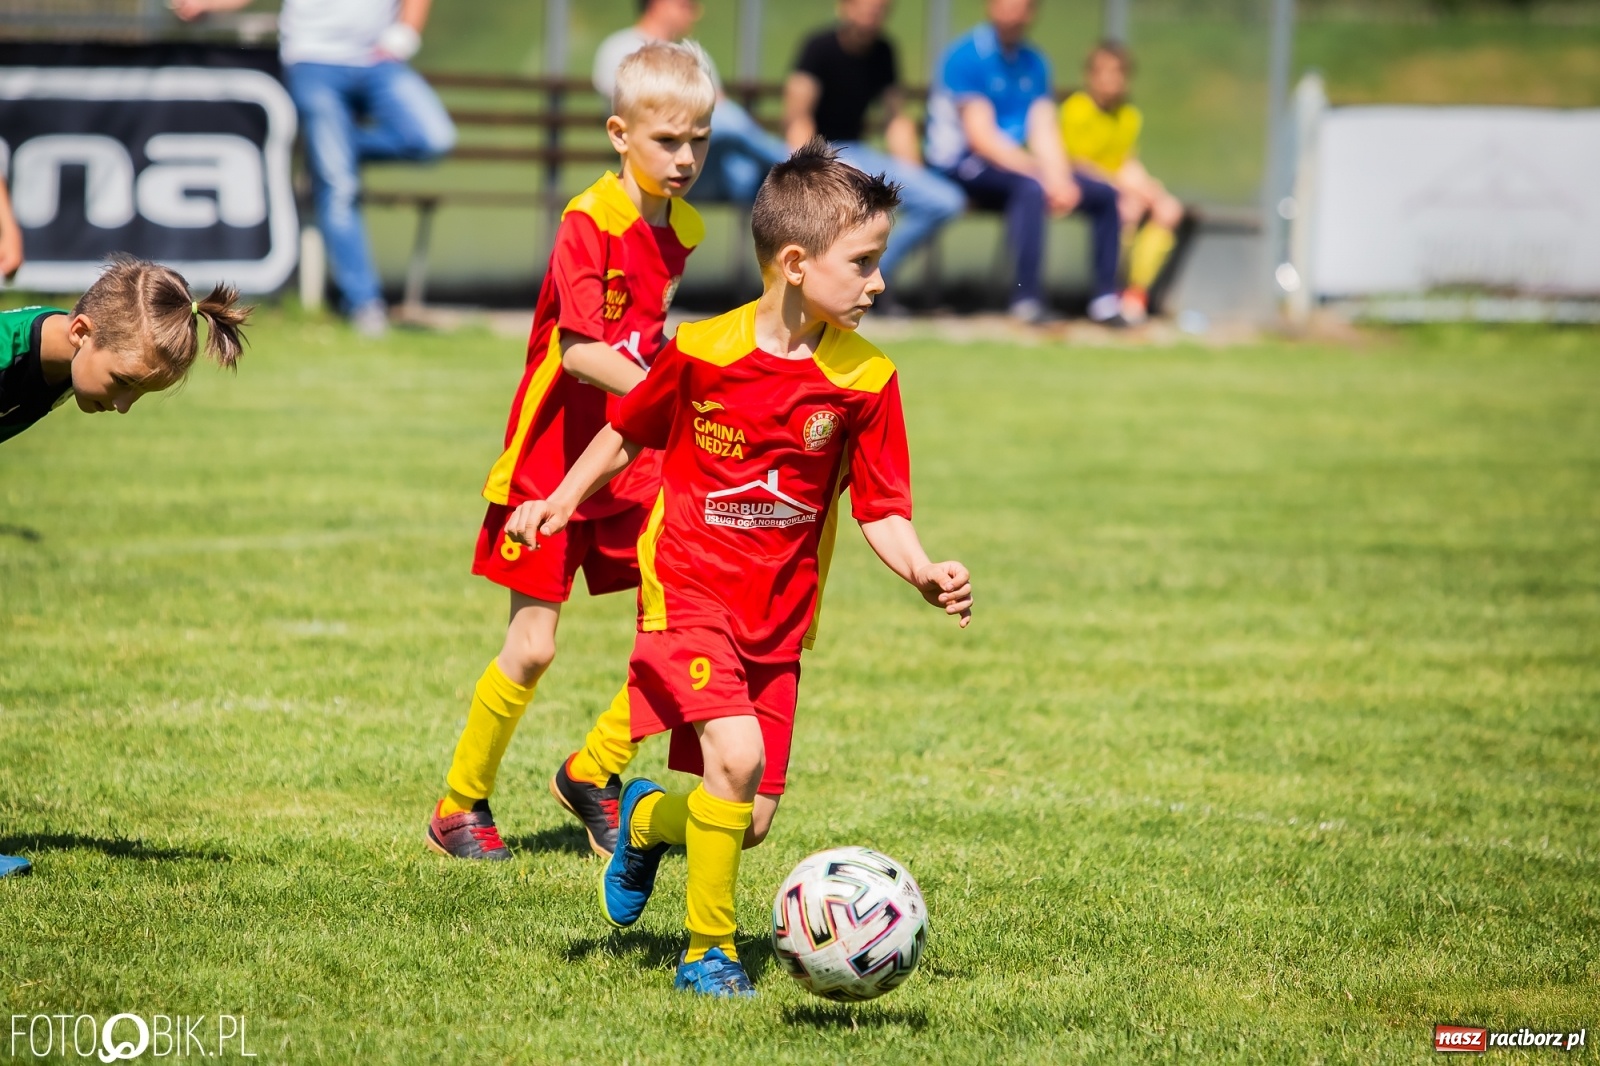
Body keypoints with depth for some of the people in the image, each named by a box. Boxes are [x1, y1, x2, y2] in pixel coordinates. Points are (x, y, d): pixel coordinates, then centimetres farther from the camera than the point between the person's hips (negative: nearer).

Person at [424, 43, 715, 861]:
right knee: (532, 648, -2)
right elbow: (580, 351, -28)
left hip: (630, 462, 6)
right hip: (551, 462, -6)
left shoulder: (686, 231, 4)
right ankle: (459, 808, 18)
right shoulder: (589, 222, -18)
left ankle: (593, 775, 14)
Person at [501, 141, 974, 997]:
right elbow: (631, 430, 8)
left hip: (777, 619, 4)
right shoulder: (704, 352, -11)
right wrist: (561, 502, 8)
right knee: (736, 755, -25)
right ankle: (707, 951, -8)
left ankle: (646, 819, 39)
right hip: (690, 593, -4)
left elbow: (881, 508, -1)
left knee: (749, 822, 3)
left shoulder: (864, 380, -4)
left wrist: (923, 574, -18)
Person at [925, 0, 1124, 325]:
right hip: (959, 166, -8)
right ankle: (1027, 301, -38)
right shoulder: (967, 57, -12)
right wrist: (1044, 176, -24)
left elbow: (1044, 132, 6)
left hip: (1015, 164, 8)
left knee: (1104, 195, -3)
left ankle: (1105, 300, 3)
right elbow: (981, 137, -17)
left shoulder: (1034, 63, 11)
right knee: (1031, 188, -37)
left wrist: (1059, 178, -15)